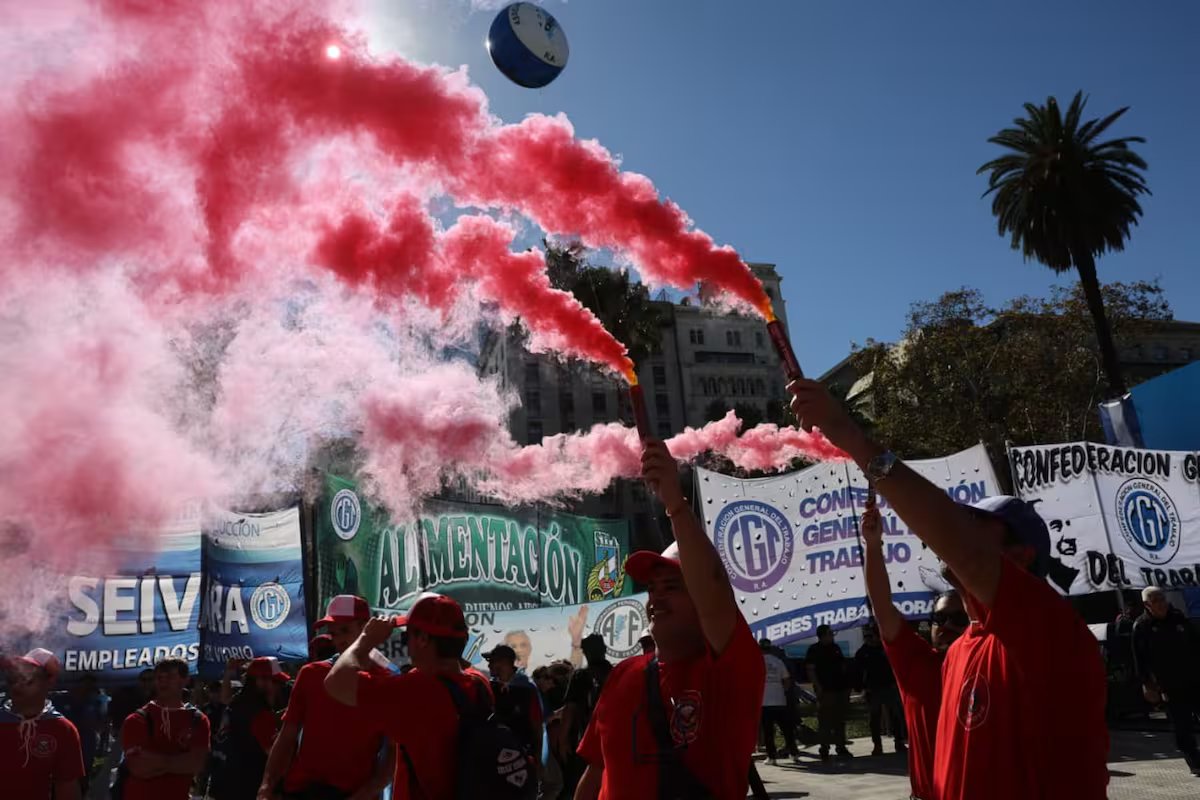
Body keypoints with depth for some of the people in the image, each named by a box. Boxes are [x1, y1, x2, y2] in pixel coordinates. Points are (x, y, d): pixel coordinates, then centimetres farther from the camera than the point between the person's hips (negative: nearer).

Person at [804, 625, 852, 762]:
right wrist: (818, 687, -17)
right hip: (825, 690, -6)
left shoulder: (836, 647, 14)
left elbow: (843, 665, 21)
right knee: (825, 722, -5)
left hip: (841, 689, 6)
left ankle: (841, 748, 20)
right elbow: (810, 670, -9)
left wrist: (847, 683, 12)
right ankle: (824, 749, 0)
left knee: (840, 721, 12)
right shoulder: (814, 650, -5)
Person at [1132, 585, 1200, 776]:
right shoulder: (1141, 627, -7)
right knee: (1183, 728, 0)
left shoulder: (1178, 617, 5)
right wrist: (1147, 684, -10)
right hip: (1169, 686, -4)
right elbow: (1140, 659, -7)